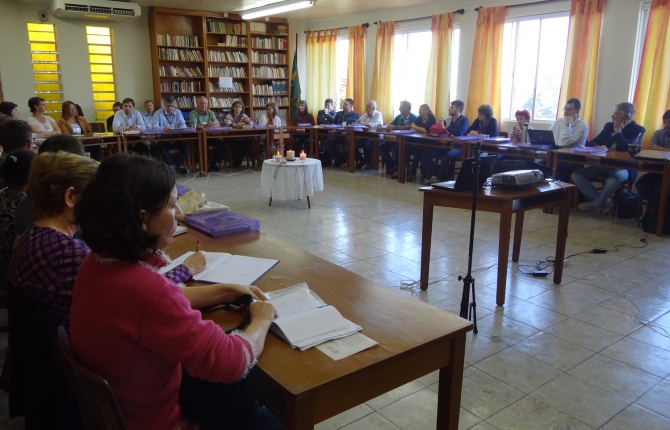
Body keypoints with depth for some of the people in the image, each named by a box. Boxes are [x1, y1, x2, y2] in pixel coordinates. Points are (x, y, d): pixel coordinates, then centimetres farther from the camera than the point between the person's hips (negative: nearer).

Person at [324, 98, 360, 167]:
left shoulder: (356, 116, 7)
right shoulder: (338, 114, 19)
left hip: (348, 136, -4)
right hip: (338, 134, 4)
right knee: (327, 142, -21)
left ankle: (339, 159, -2)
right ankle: (339, 159, -8)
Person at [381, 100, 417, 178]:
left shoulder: (413, 118, -6)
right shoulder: (399, 117, 16)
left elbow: (407, 127, -23)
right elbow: (389, 126, 9)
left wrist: (395, 127, -25)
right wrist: (390, 127, -15)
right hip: (396, 139, 8)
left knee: (394, 149, -34)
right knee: (381, 147, -8)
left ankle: (399, 169, -15)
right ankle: (393, 166, -7)